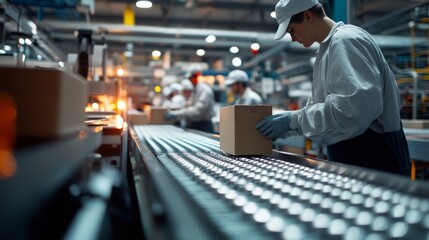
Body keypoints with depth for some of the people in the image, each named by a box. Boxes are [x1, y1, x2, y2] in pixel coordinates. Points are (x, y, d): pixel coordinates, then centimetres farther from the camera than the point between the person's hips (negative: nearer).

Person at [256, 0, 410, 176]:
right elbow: (319, 105, 21)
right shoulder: (329, 47, 16)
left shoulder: (346, 40, -15)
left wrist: (293, 119, -21)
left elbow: (356, 106, -29)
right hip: (350, 151, 9)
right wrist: (284, 128, 11)